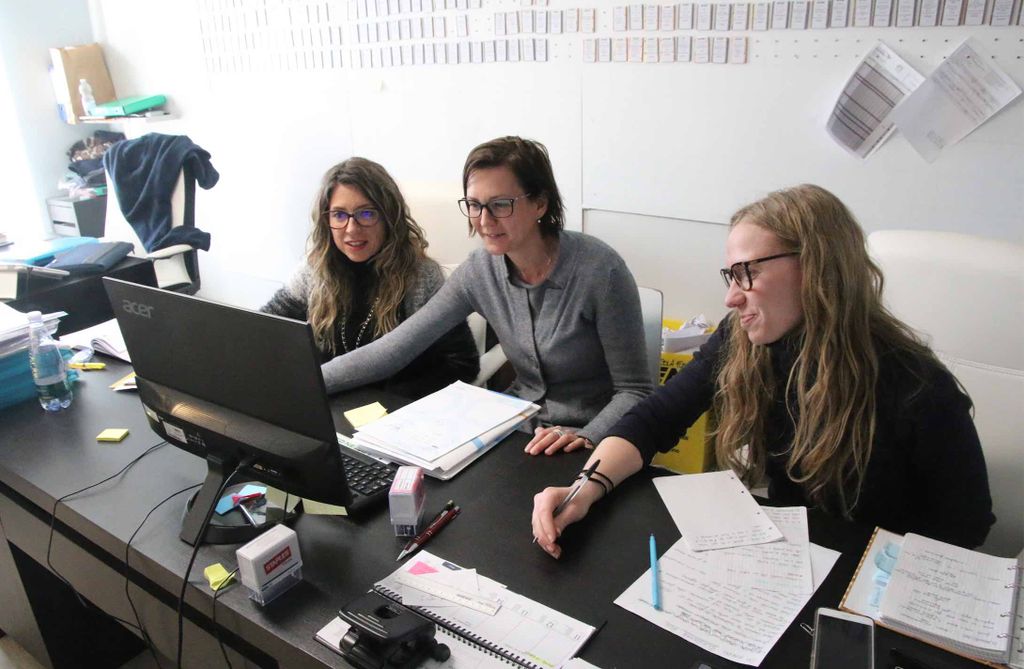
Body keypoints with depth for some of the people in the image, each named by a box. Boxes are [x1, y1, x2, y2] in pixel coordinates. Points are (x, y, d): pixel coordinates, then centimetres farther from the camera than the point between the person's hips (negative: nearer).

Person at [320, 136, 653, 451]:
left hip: (592, 444, -4)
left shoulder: (599, 270, -19)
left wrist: (585, 437, -31)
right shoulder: (479, 270, -5)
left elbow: (633, 390, -14)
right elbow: (394, 347, -6)